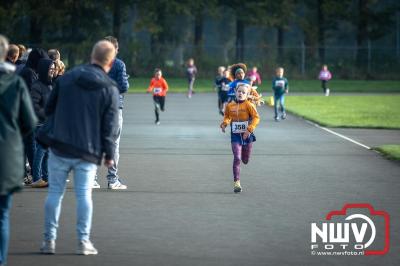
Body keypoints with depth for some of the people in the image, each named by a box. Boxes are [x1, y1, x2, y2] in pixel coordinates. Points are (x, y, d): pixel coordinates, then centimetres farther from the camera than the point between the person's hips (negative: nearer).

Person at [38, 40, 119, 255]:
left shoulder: (67, 77, 2)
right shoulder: (110, 89, -5)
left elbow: (49, 108, 9)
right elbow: (110, 125, -5)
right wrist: (109, 153, 2)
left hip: (59, 146, 1)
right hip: (88, 151, -1)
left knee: (55, 192, 8)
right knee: (84, 194, 4)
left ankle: (49, 240, 9)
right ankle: (83, 241, 4)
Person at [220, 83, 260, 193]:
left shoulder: (248, 105, -9)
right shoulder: (230, 106, 1)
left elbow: (256, 118, -15)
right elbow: (227, 116, 16)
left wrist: (249, 130, -25)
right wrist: (224, 123, -6)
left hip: (247, 135, -1)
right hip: (235, 136, 1)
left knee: (245, 161, 13)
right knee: (237, 159, -12)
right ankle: (236, 183, -9)